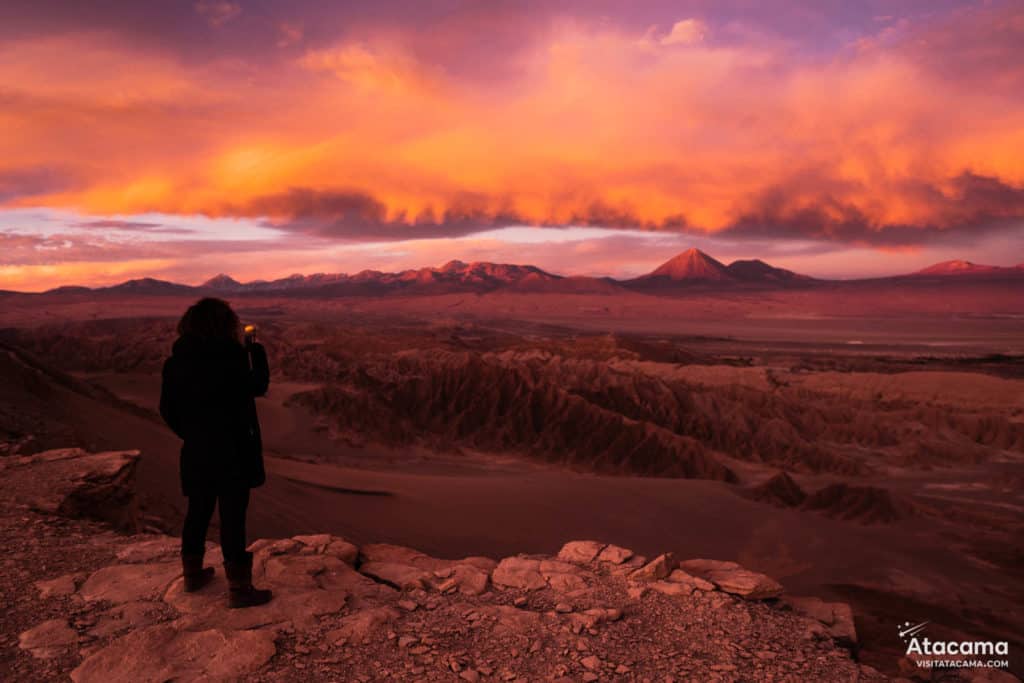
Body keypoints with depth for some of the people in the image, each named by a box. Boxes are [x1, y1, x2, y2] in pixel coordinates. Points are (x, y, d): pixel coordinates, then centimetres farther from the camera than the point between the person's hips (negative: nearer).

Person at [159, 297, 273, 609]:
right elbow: (258, 385, -4)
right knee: (233, 516, 1)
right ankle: (239, 588, 8)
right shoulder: (231, 354, -17)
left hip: (196, 452, 6)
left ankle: (192, 572, 37)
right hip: (232, 452, -6)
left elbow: (167, 408, 6)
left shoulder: (176, 360, 1)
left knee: (198, 512, 21)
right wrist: (256, 349, 6)